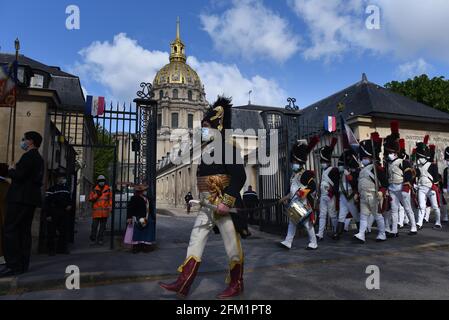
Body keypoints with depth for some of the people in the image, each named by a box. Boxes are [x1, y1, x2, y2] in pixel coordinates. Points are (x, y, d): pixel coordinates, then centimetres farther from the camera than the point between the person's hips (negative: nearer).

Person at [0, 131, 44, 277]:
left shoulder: (29, 156, -11)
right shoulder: (39, 158, 20)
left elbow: (19, 175, -21)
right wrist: (15, 170, 14)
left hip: (20, 198, -10)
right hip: (30, 198, 10)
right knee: (24, 231, 9)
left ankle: (13, 266, -9)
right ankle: (22, 265, 12)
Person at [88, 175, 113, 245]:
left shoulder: (108, 189, 6)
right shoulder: (95, 190, 4)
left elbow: (110, 198, 7)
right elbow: (90, 199, 0)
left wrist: (110, 207, -2)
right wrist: (96, 195, -13)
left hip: (105, 211, 1)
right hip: (96, 211, -1)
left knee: (103, 226, 7)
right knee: (94, 226, 0)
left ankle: (100, 239, 17)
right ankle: (93, 239, 17)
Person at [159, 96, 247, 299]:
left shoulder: (228, 148, -12)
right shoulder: (205, 150, 13)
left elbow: (240, 177, -20)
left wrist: (226, 202, -25)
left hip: (225, 206, -9)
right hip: (207, 207, 9)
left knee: (232, 247, 5)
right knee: (195, 242, 8)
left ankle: (236, 286, 22)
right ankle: (183, 285, 16)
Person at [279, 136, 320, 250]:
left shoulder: (306, 174, -10)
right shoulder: (294, 176, 18)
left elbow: (313, 186, -19)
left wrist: (304, 192, -27)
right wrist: (286, 197, 28)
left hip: (304, 204, -9)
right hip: (294, 204, 9)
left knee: (307, 223, -1)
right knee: (292, 223, 6)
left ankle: (313, 243, 12)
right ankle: (288, 242, 6)